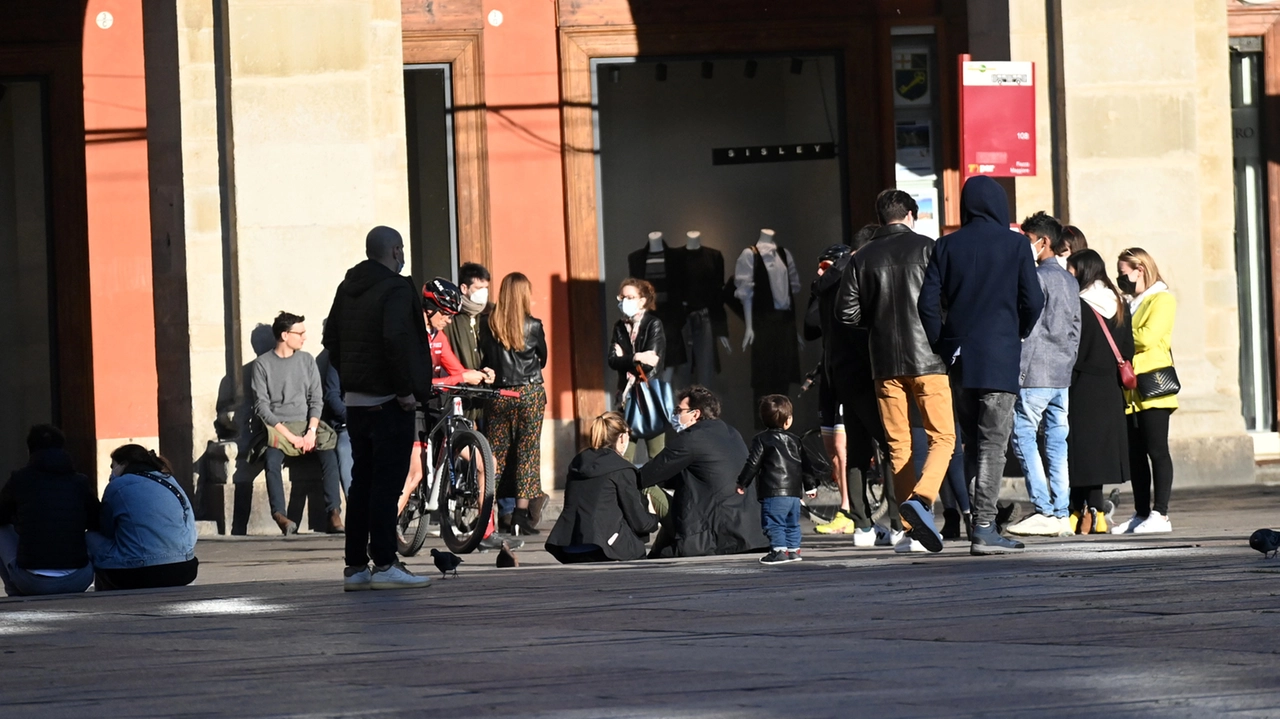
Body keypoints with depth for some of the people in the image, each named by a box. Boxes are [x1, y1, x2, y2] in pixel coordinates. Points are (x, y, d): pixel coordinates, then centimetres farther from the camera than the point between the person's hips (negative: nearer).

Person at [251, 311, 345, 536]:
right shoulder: (263, 364, 2)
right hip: (276, 427, -3)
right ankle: (279, 514, -34)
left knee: (329, 451, -26)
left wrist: (311, 431, -9)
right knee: (273, 458, -34)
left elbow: (316, 400, 10)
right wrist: (290, 436, -14)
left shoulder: (307, 361, 14)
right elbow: (262, 407, -5)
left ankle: (334, 514, -30)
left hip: (305, 424, 3)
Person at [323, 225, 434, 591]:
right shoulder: (396, 289, -12)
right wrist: (406, 389, -18)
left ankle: (355, 567, 11)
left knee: (362, 483, 11)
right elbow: (395, 338, -25)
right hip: (388, 402, -8)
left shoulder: (347, 288, 13)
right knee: (387, 482, -6)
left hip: (356, 400, 8)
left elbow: (331, 338, 17)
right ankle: (384, 565, -8)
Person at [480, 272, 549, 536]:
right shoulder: (533, 326, -6)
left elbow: (484, 359, 5)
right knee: (528, 449, 1)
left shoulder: (489, 325, -3)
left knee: (496, 451, 8)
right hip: (530, 393, -2)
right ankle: (522, 510, -5)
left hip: (498, 394, 2)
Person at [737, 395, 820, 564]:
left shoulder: (761, 440, -4)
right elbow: (806, 464, 16)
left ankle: (779, 550, -15)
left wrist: (742, 483, 2)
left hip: (773, 492, -6)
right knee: (792, 523, 17)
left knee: (773, 523, -7)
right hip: (794, 491, 6)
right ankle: (793, 549, 18)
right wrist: (810, 485, 25)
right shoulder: (795, 440, 12)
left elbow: (753, 463, -7)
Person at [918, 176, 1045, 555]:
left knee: (972, 442, 15)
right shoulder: (1015, 244, -3)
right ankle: (984, 529, -9)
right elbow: (1033, 300, -5)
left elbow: (928, 301, 0)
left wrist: (943, 347, 9)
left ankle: (969, 517, 14)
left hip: (959, 357, 3)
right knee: (992, 444, -3)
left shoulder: (948, 246, 5)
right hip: (1000, 357, -3)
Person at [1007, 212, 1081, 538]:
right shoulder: (1070, 281, 17)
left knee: (1023, 437, -6)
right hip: (1062, 375, 8)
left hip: (1036, 373, -8)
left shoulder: (1038, 277, -8)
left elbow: (1027, 326, -11)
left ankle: (1044, 511, -13)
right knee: (1057, 442, 6)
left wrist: (1018, 371, -8)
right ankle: (1061, 514, 3)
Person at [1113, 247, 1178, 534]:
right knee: (1135, 454, 7)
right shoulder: (1130, 304, 21)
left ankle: (1160, 514, -8)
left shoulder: (1162, 300, -3)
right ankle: (1141, 513, 11)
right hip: (1129, 391, 8)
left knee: (1156, 451, -7)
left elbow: (1147, 338, -15)